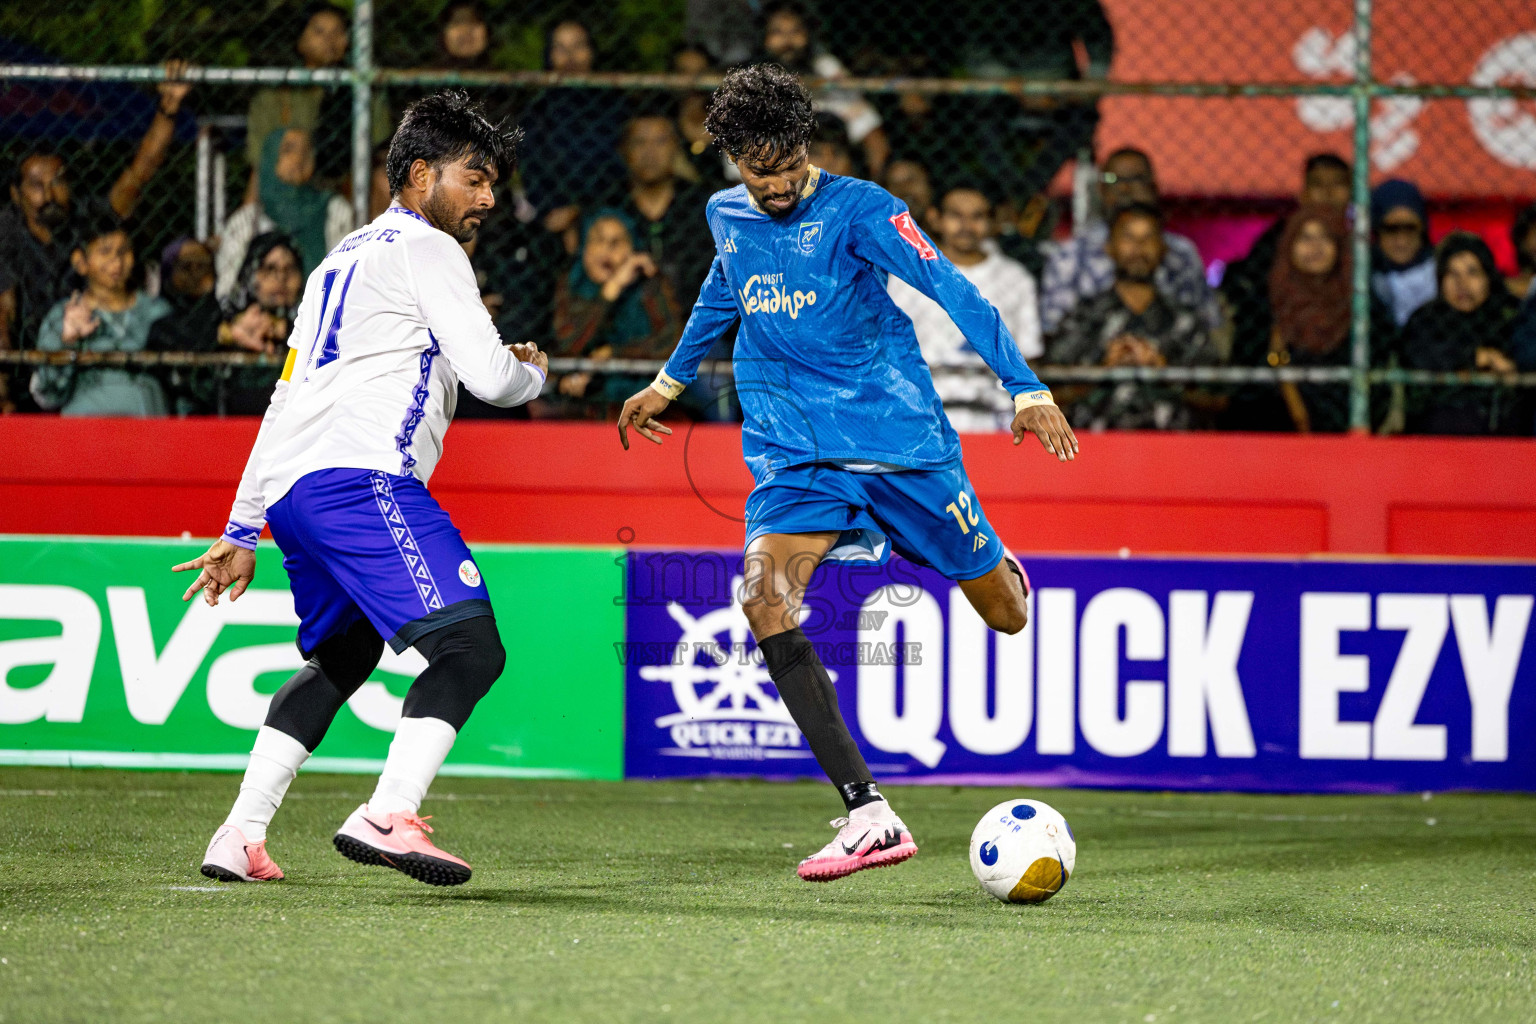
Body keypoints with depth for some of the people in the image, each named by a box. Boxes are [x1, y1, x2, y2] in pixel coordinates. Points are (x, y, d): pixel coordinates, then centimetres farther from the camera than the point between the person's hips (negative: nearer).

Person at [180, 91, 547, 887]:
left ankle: (240, 836, 19)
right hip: (361, 480, -9)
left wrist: (243, 530, 31)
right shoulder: (425, 250, 2)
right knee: (471, 646, -16)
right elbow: (490, 375, -6)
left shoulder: (343, 260, 30)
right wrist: (534, 370, 19)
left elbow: (288, 398, 30)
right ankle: (388, 815, -33)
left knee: (341, 658, 26)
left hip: (292, 491, 9)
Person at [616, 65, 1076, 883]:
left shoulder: (857, 210, -11)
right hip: (793, 458, 3)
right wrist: (669, 381, 41)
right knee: (765, 595, -26)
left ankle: (992, 567, 51)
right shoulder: (727, 218, 5)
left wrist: (1026, 388, -29)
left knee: (1005, 614, 6)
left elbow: (953, 292, -18)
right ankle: (868, 815, -29)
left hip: (901, 440, -3)